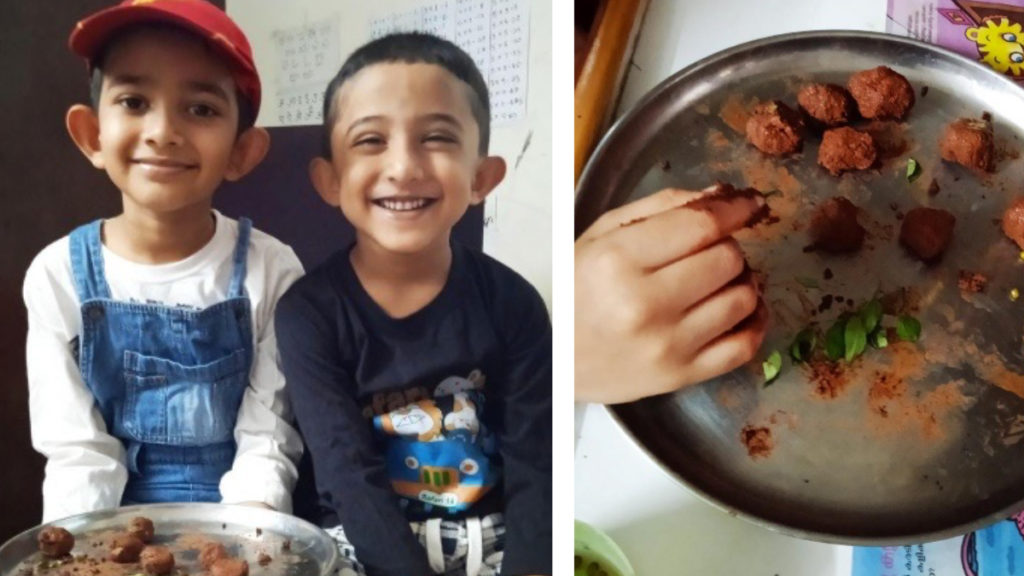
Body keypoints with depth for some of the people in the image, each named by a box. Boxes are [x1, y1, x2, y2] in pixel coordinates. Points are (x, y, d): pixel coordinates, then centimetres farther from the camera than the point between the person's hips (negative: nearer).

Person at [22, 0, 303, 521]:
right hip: (112, 527, 2)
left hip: (237, 527, -2)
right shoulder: (59, 275, -3)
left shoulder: (269, 269, -8)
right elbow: (76, 451, -3)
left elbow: (268, 438, -8)